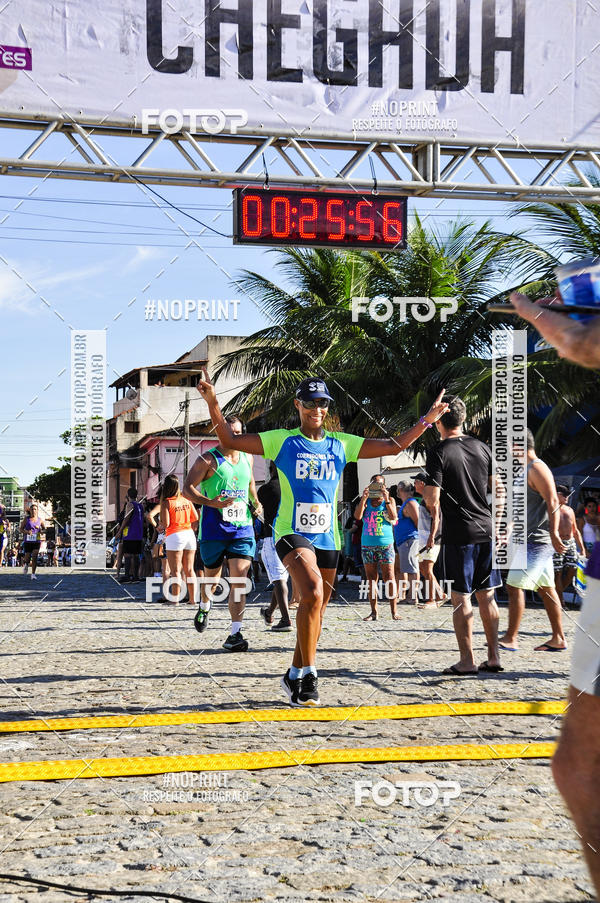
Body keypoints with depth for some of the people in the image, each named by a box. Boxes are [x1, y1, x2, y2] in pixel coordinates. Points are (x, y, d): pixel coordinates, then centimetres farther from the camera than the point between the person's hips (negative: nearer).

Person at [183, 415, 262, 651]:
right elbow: (188, 488, -9)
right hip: (214, 529, -3)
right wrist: (211, 502, -23)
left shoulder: (247, 457, 11)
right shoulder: (209, 460, -6)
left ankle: (235, 634, -12)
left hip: (242, 528, 3)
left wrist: (255, 503, 14)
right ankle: (204, 607, 48)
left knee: (239, 578, -11)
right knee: (212, 575, 13)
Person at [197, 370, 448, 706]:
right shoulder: (281, 441, 1)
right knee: (313, 593, -27)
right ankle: (309, 673, -15)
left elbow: (394, 446, 12)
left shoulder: (342, 444, 9)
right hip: (292, 533, -4)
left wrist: (426, 421, 4)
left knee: (316, 609, 9)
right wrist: (213, 405, -16)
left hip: (328, 537, 5)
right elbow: (231, 440, -3)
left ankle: (295, 675, 26)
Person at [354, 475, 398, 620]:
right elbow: (358, 516, -4)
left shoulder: (389, 500, 6)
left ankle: (394, 611, -5)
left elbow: (393, 517, -8)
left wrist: (386, 500, -16)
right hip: (367, 545, 2)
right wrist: (364, 498, -13)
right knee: (371, 579, 3)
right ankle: (374, 612, 5)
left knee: (389, 578, -7)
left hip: (385, 544, -2)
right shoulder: (365, 500, 11)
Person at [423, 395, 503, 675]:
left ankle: (467, 660, 0)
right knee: (486, 596, 12)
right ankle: (493, 657, 14)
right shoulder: (482, 447, 8)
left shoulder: (439, 453, -9)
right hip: (486, 530, 5)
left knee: (460, 597, 0)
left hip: (458, 534, -5)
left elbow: (432, 499, -14)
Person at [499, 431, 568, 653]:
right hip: (532, 539, 10)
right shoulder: (528, 470, 19)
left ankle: (511, 638, -9)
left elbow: (553, 502, -21)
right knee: (546, 589, 9)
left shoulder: (537, 469, -12)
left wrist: (554, 534, -28)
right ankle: (558, 639, 11)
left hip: (537, 540, -10)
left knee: (515, 585, -10)